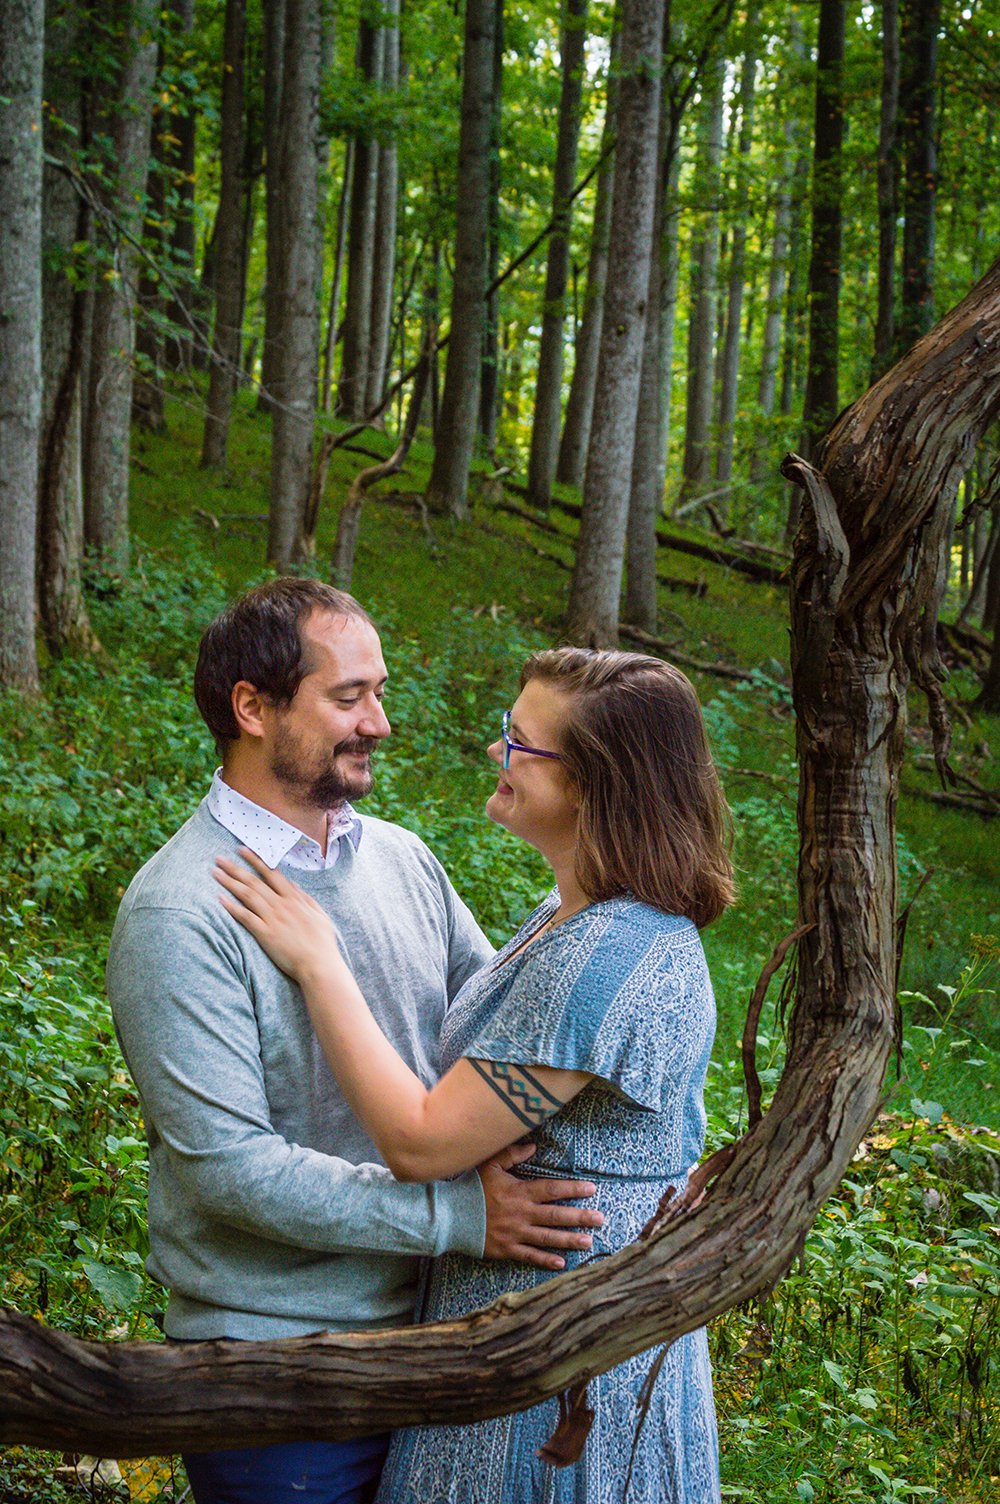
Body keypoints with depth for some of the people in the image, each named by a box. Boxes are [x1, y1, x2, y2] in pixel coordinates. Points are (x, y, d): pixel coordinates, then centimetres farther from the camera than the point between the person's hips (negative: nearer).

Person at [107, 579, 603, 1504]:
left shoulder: (403, 860, 5)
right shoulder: (178, 913, -18)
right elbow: (227, 1165, -23)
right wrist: (456, 1214, -24)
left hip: (425, 1320, 7)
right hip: (274, 1356, -6)